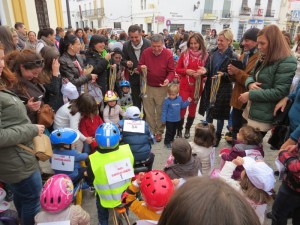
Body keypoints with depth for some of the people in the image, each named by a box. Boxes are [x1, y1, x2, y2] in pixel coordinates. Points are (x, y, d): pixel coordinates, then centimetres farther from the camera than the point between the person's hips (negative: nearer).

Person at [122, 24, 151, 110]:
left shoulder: (148, 44, -15)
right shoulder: (126, 45, -7)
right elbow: (123, 60, 3)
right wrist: (127, 63, -20)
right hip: (134, 77, 2)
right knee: (136, 101, 13)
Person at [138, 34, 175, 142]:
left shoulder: (168, 54, -11)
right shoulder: (145, 52, -5)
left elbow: (171, 71, -9)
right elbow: (139, 67, 3)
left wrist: (168, 79, -30)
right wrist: (141, 68, -22)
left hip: (162, 88, -2)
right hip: (147, 87, 2)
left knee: (161, 111, 11)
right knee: (149, 112, 12)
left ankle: (159, 132, 28)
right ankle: (151, 131, 29)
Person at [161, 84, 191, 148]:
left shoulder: (179, 99, -3)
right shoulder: (167, 101, -17)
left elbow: (182, 106, 15)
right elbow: (164, 110, -13)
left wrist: (187, 102, 3)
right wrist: (163, 119, -12)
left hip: (177, 119, 5)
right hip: (169, 120, -5)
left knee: (174, 131, 21)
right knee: (169, 131, 3)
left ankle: (171, 139, 40)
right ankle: (167, 142, 17)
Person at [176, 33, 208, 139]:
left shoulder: (205, 56, -4)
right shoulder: (184, 54, -2)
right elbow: (177, 69, 2)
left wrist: (201, 73, -16)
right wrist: (186, 71, -16)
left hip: (197, 86, 1)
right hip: (184, 86, -1)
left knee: (193, 108, 13)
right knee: (182, 108, -1)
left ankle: (188, 129, 31)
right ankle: (179, 130, 17)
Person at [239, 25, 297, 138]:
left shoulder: (287, 63, -16)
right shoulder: (264, 59, 11)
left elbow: (279, 93, -22)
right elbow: (251, 76, 15)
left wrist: (250, 94, -20)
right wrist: (250, 84, -10)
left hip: (263, 117, -8)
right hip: (251, 111, 8)